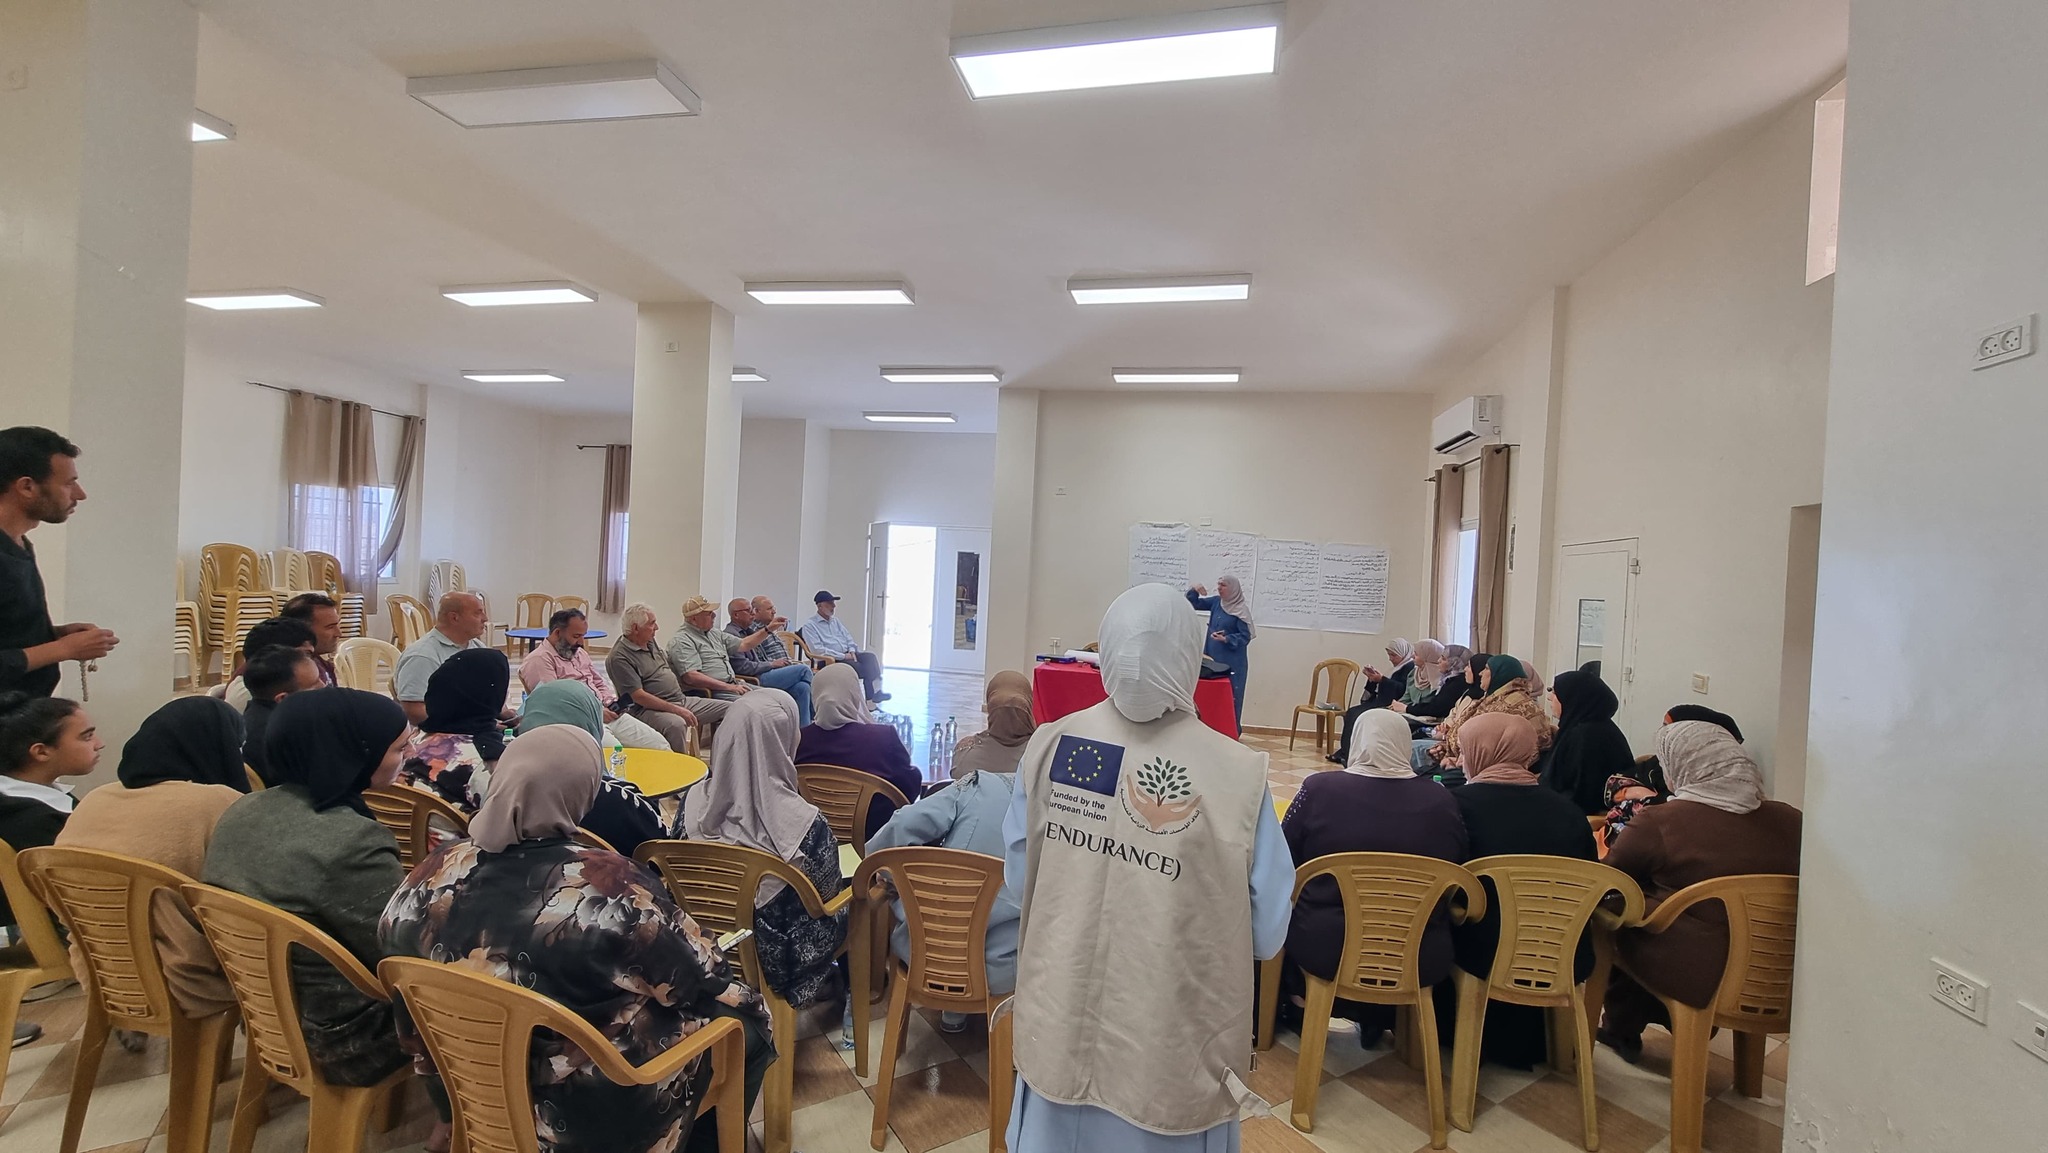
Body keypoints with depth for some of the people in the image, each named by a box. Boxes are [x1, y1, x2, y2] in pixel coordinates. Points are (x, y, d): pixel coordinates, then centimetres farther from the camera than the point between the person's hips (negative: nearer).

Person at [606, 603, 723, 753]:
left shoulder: (651, 642, 15)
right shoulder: (619, 658, -12)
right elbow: (638, 696, -18)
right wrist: (676, 710, -22)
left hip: (682, 701, 9)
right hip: (649, 708, -9)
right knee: (676, 724, -42)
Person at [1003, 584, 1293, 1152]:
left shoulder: (1049, 746, -13)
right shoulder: (1238, 774, -22)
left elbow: (1018, 884, -1)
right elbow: (1266, 933, -12)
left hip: (1061, 1028, 3)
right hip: (1171, 1050, -2)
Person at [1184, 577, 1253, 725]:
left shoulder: (1241, 610, -14)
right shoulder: (1216, 602, 5)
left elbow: (1246, 637, -14)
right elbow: (1194, 603, 13)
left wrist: (1226, 639, -26)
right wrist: (1195, 591, -7)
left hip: (1232, 662, -6)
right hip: (1212, 657, 6)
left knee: (1230, 696, -1)